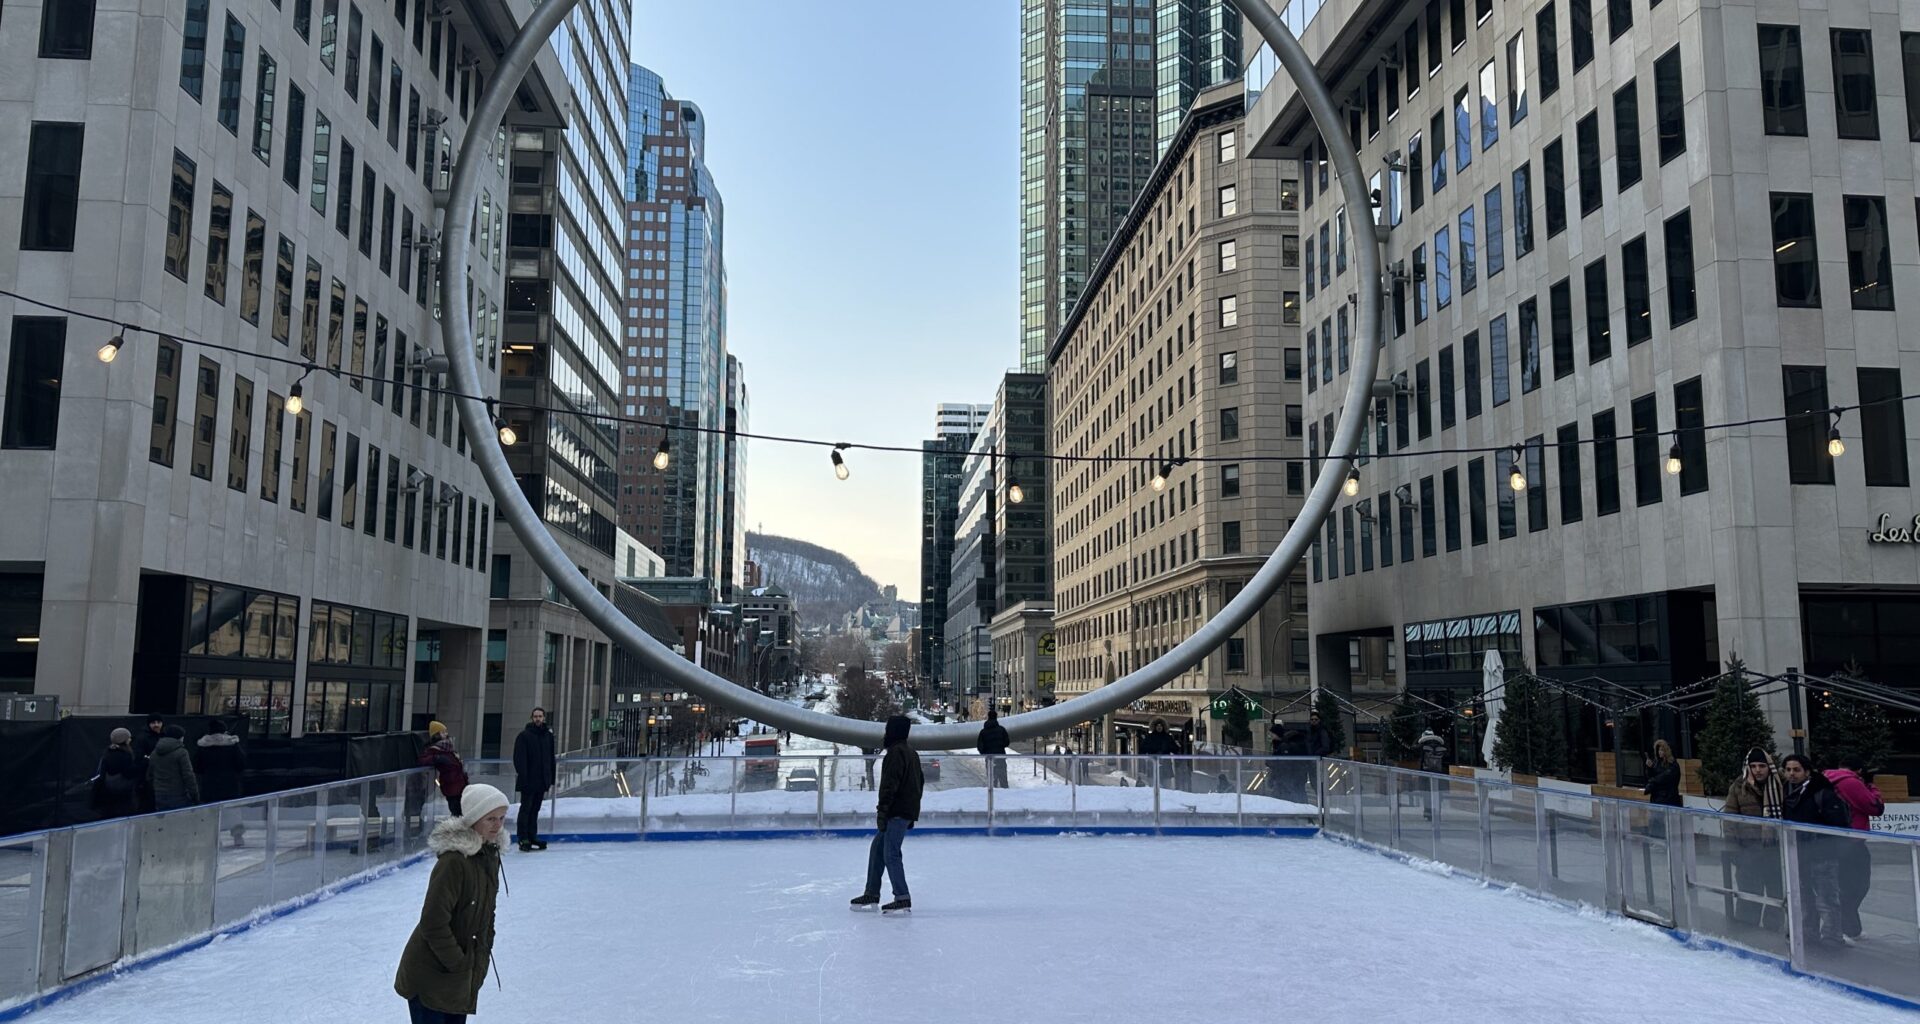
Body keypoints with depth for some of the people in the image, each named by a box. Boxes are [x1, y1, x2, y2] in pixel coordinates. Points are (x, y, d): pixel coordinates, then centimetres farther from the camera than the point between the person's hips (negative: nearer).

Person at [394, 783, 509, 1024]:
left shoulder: (490, 854, 3)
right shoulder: (453, 861, -25)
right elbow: (433, 922, -24)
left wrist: (483, 954, 9)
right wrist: (458, 963, -16)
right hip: (431, 977, -8)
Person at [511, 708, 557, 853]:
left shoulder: (548, 735, 10)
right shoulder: (524, 735, -6)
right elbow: (519, 758, -12)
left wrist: (551, 778, 11)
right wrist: (522, 776, -19)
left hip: (542, 780, 6)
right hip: (528, 780, -6)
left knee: (535, 809, 11)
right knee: (526, 808, -2)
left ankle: (532, 837, 17)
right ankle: (523, 839, 0)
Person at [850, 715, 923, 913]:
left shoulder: (896, 752, -13)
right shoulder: (911, 753, 18)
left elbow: (890, 784, -20)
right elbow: (920, 781, 23)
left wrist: (882, 810, -19)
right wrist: (912, 814, 27)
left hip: (897, 813, -10)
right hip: (909, 811, 10)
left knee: (891, 854, -8)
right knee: (877, 848, 17)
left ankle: (902, 898, -9)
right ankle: (872, 893, 22)